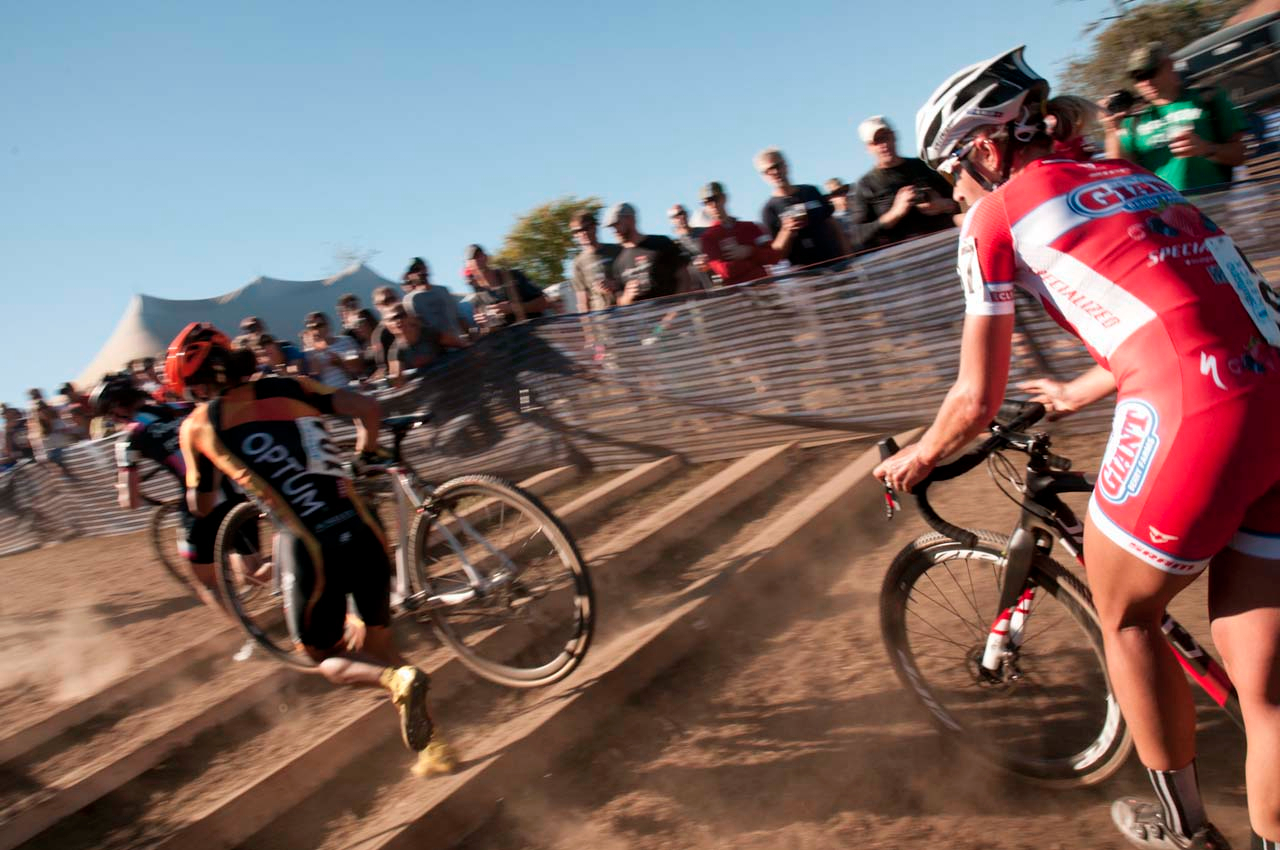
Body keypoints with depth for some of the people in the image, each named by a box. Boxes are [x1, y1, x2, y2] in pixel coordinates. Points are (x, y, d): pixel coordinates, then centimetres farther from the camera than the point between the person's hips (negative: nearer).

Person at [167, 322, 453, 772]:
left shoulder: (198, 425, 7)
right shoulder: (291, 388, 12)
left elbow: (201, 506, 20)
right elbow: (367, 408, 4)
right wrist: (366, 448, 25)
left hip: (310, 551, -3)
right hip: (364, 534, 4)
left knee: (327, 658, 20)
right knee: (378, 641, 25)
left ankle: (396, 678, -13)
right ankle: (430, 744, 17)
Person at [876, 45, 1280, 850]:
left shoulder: (998, 216, 5)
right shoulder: (1127, 175, 25)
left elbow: (977, 402, 5)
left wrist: (914, 460, 23)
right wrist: (1078, 392, 51)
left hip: (1193, 416, -7)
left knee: (1125, 619, 20)